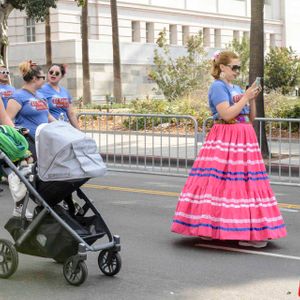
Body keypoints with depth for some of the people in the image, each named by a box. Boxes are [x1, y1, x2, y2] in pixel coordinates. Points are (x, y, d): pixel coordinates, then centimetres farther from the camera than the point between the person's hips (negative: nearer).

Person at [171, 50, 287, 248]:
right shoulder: (218, 87, -7)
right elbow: (227, 114, -20)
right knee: (226, 183, -9)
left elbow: (251, 118, 17)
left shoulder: (237, 88, 17)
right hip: (225, 141, -8)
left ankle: (247, 230, 11)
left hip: (244, 139, 8)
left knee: (247, 182, 6)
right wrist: (246, 97, -13)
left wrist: (253, 99, 4)